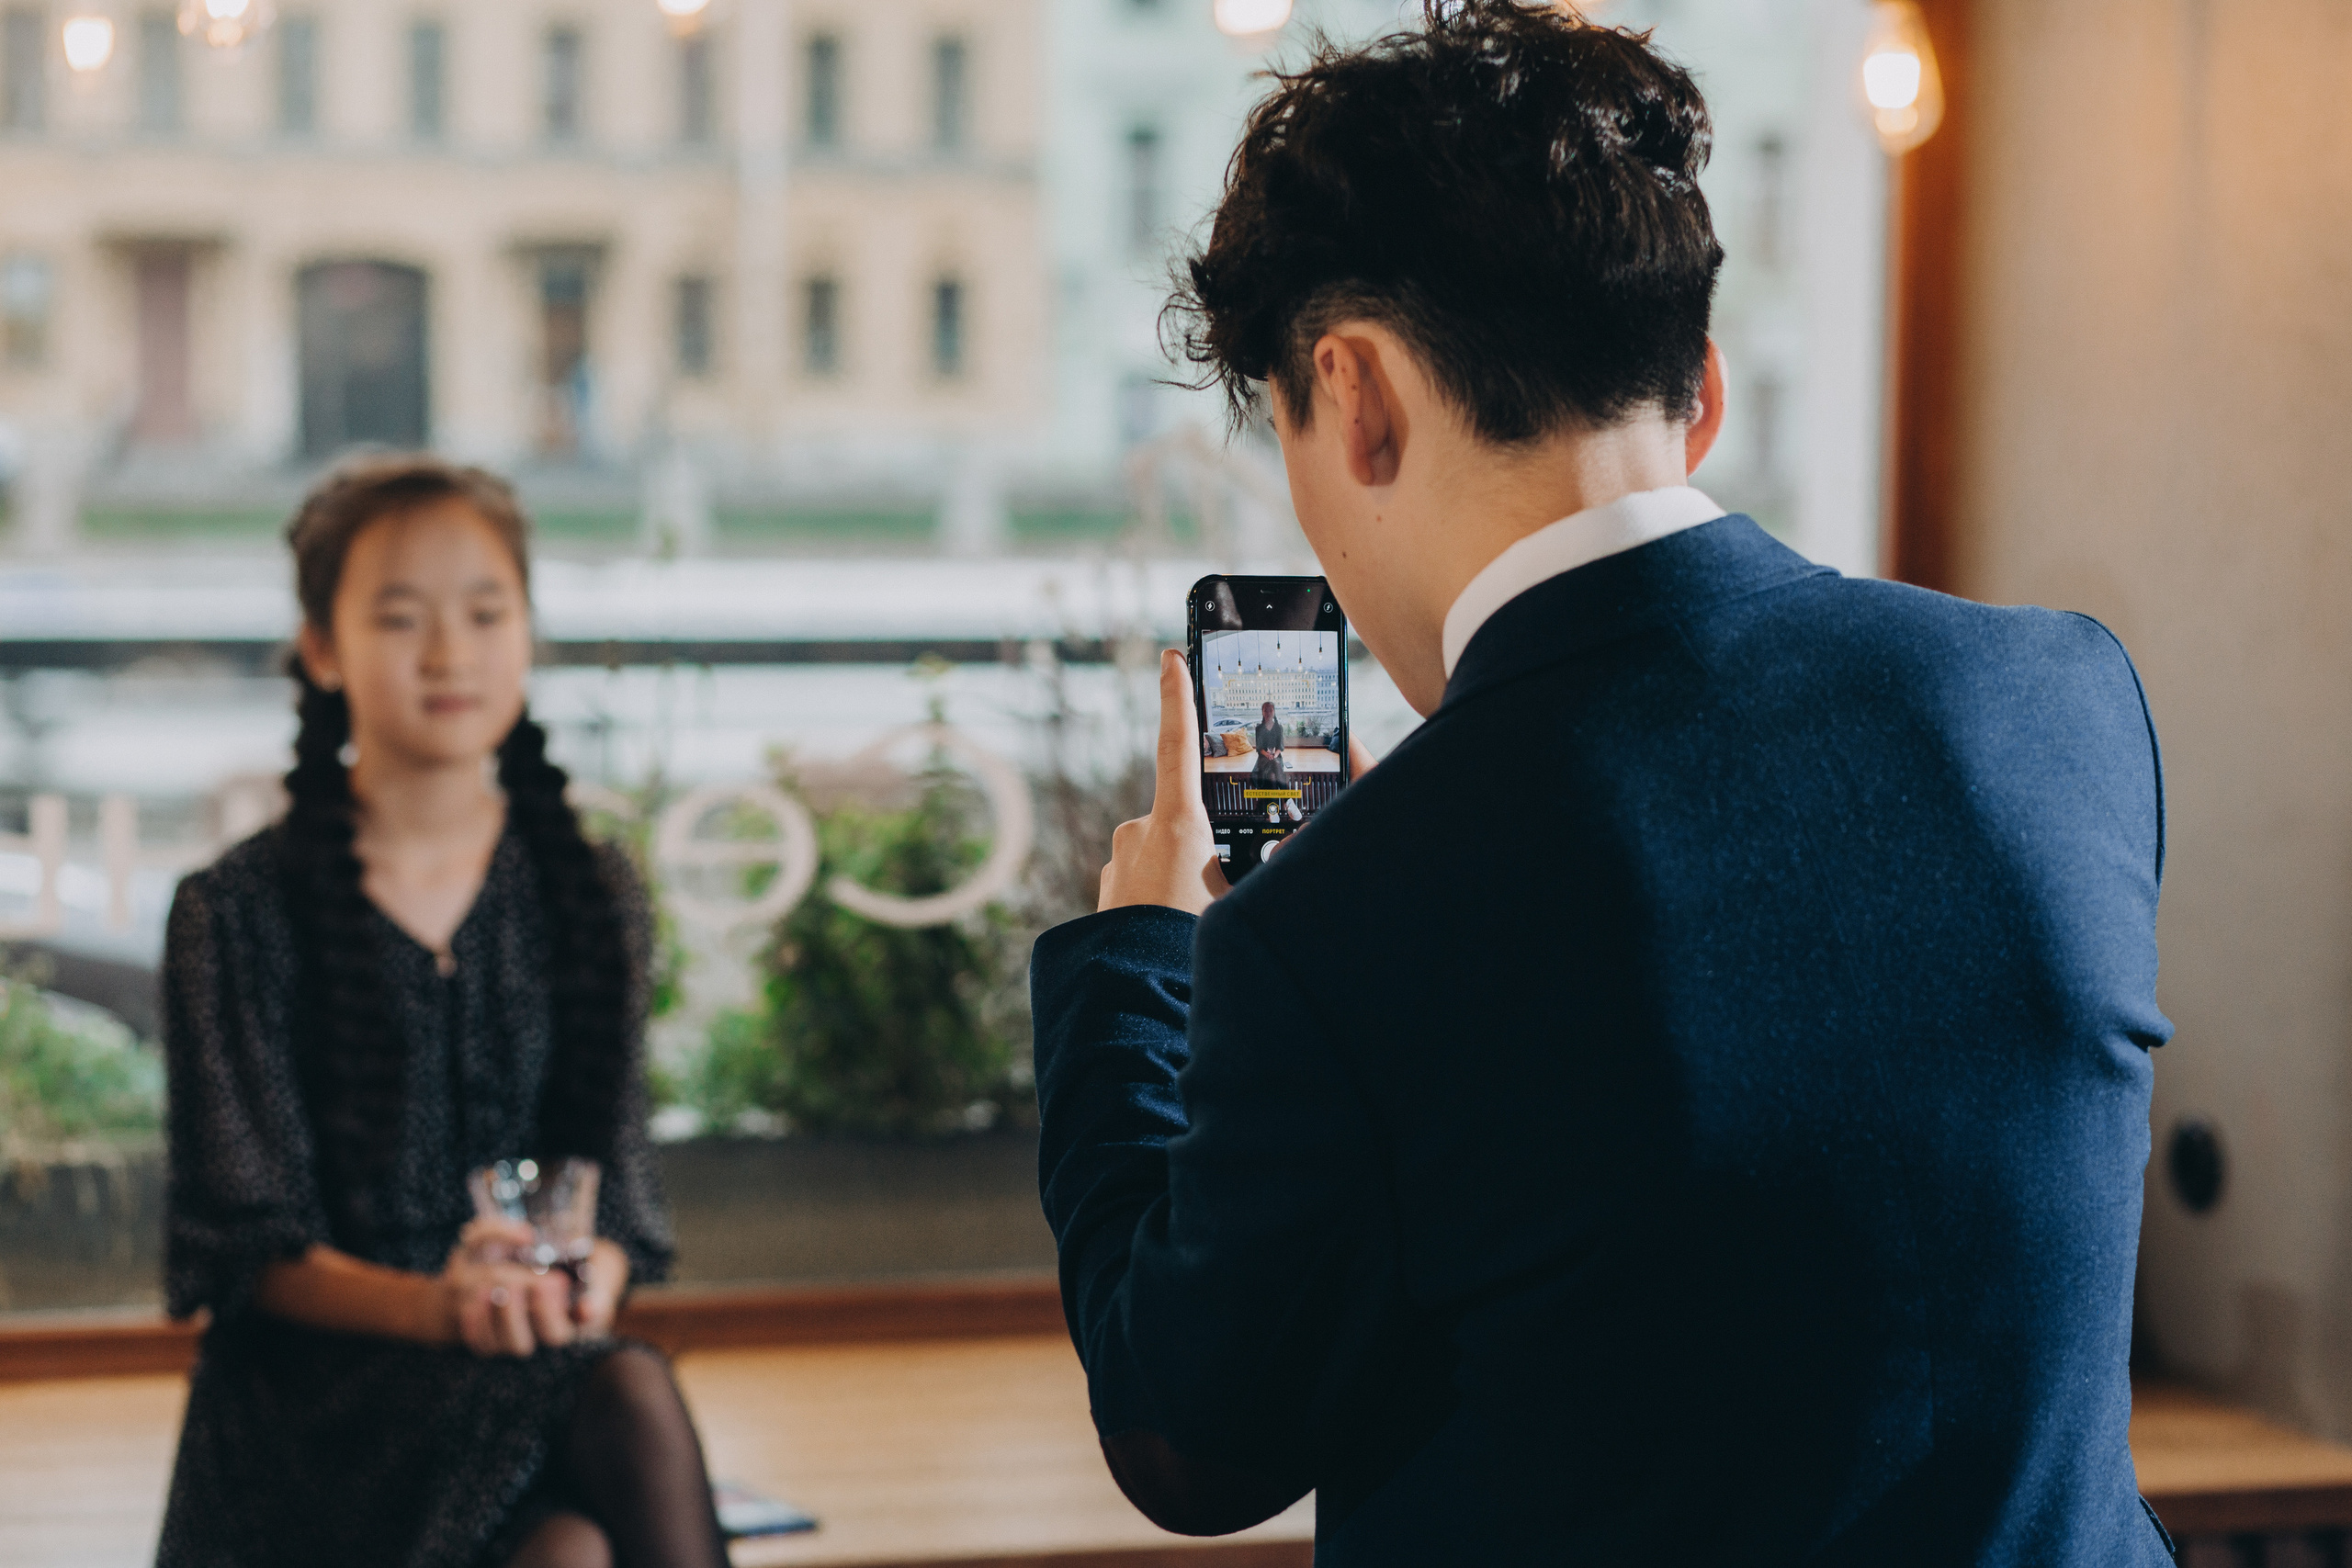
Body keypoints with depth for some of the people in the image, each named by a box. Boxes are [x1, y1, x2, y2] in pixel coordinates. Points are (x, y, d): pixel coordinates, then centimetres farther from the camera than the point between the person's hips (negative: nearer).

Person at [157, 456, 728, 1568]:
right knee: (625, 1403, -33)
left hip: (538, 1361, 4)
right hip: (305, 1384, -3)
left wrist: (581, 1284, -18)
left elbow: (613, 1184, 7)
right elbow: (251, 1242, -6)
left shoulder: (587, 894, 10)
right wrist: (434, 1307, -25)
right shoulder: (241, 911, 0)